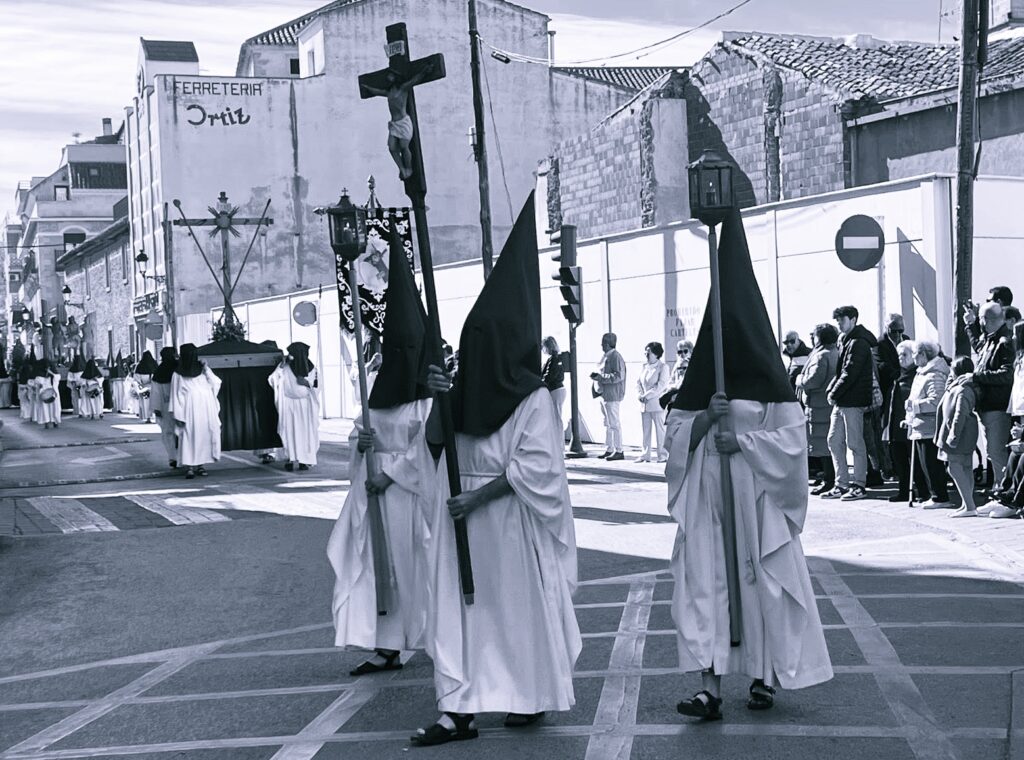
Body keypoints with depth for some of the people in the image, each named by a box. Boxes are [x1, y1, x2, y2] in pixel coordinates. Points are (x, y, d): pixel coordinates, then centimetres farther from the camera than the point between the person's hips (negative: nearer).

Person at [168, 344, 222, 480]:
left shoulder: (203, 371, 12)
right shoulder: (178, 375, 2)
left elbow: (216, 384, 2)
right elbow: (175, 396, -1)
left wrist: (206, 370, -5)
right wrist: (178, 416, -8)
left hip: (206, 410, 4)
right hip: (190, 410, -4)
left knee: (204, 436, 2)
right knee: (189, 438, -9)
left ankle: (199, 465, 11)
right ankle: (189, 467, -9)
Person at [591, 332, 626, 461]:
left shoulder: (615, 356, -13)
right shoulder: (606, 356, 17)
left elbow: (619, 376, -21)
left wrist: (600, 377, -22)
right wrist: (596, 376, 9)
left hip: (612, 396, -10)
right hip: (604, 395, 10)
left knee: (614, 423, -7)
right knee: (607, 424, 14)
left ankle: (619, 451, -3)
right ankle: (609, 450, 20)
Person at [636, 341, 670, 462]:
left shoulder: (663, 367, -5)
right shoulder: (645, 366, 15)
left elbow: (661, 385, -13)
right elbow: (638, 382, 15)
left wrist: (647, 396, -15)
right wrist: (640, 394, -4)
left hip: (657, 403, -6)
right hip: (644, 404, 6)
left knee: (660, 429, -2)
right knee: (646, 430, 9)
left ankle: (662, 455, 4)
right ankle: (645, 455, 13)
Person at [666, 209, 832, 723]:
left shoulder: (769, 381, -2)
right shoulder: (700, 377, 8)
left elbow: (793, 438, -6)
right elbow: (675, 433, 8)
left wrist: (742, 439, -16)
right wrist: (704, 418, -11)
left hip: (757, 495, -3)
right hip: (706, 494, 3)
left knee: (759, 579, 3)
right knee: (704, 580, -7)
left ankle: (764, 675, 20)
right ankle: (711, 686, -10)